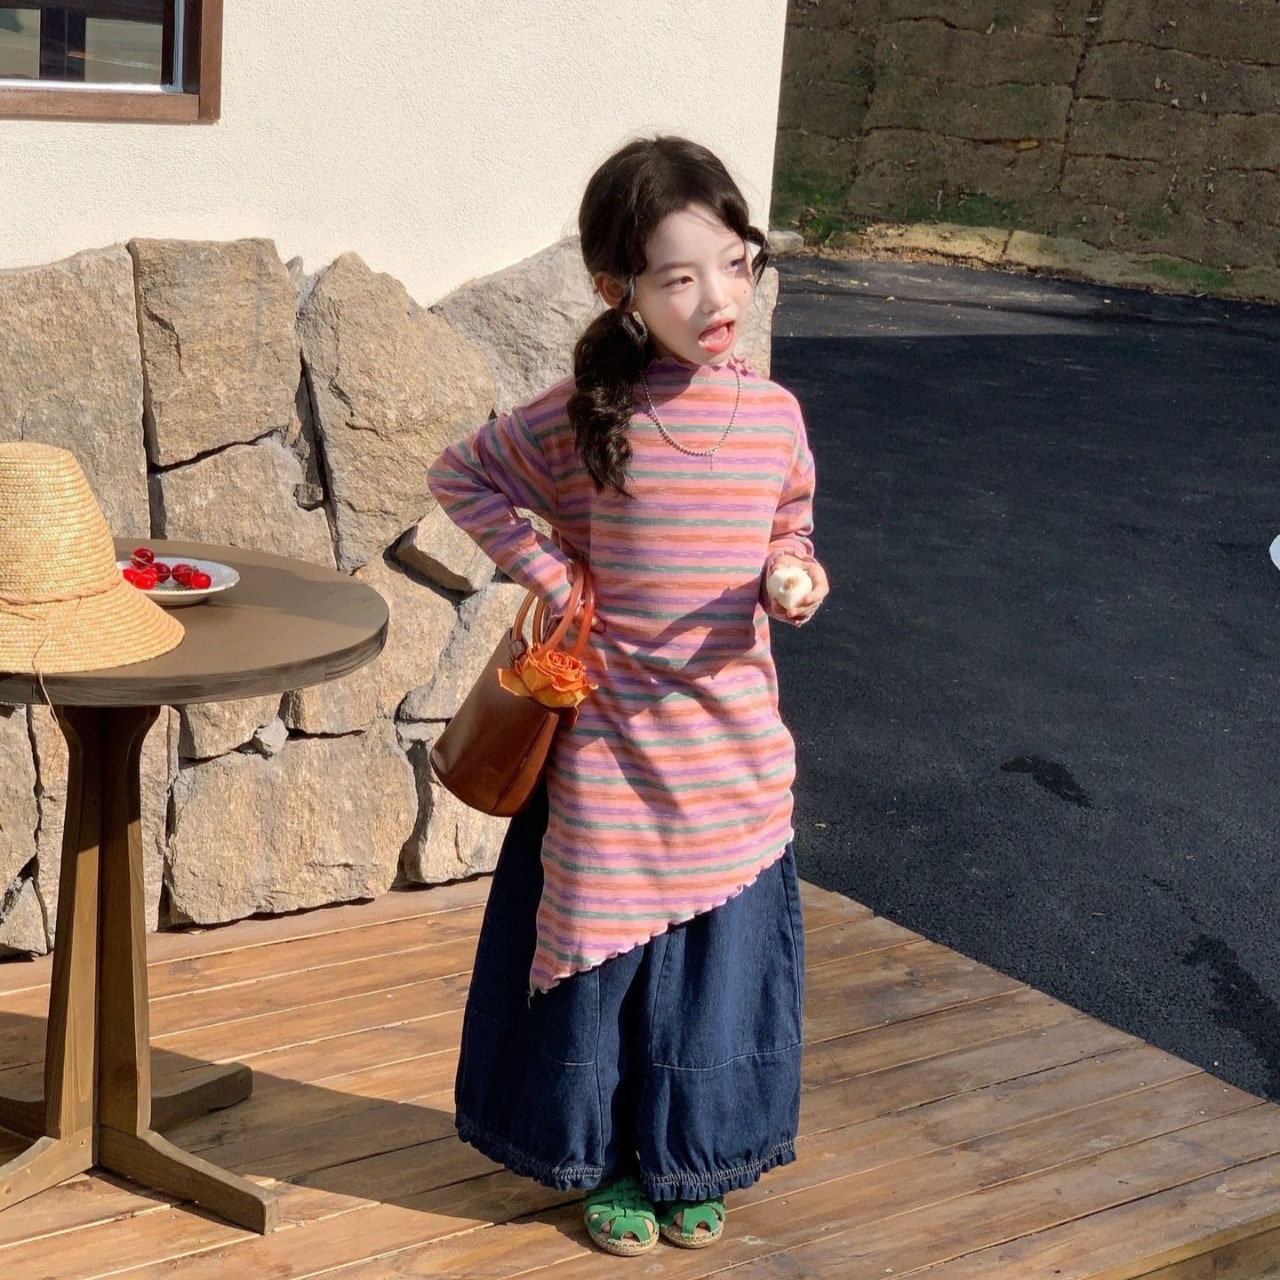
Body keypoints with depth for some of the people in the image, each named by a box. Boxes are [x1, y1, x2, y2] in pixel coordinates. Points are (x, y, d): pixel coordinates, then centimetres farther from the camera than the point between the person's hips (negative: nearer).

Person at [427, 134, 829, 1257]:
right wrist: (548, 572, -5)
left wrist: (794, 581, -11)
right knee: (605, 943, 10)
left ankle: (693, 1162, 34)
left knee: (721, 946, 12)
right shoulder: (588, 415, -11)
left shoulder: (775, 415, -3)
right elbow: (462, 474, 4)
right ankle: (608, 1161, 31)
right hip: (614, 743, -2)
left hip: (736, 747, 3)